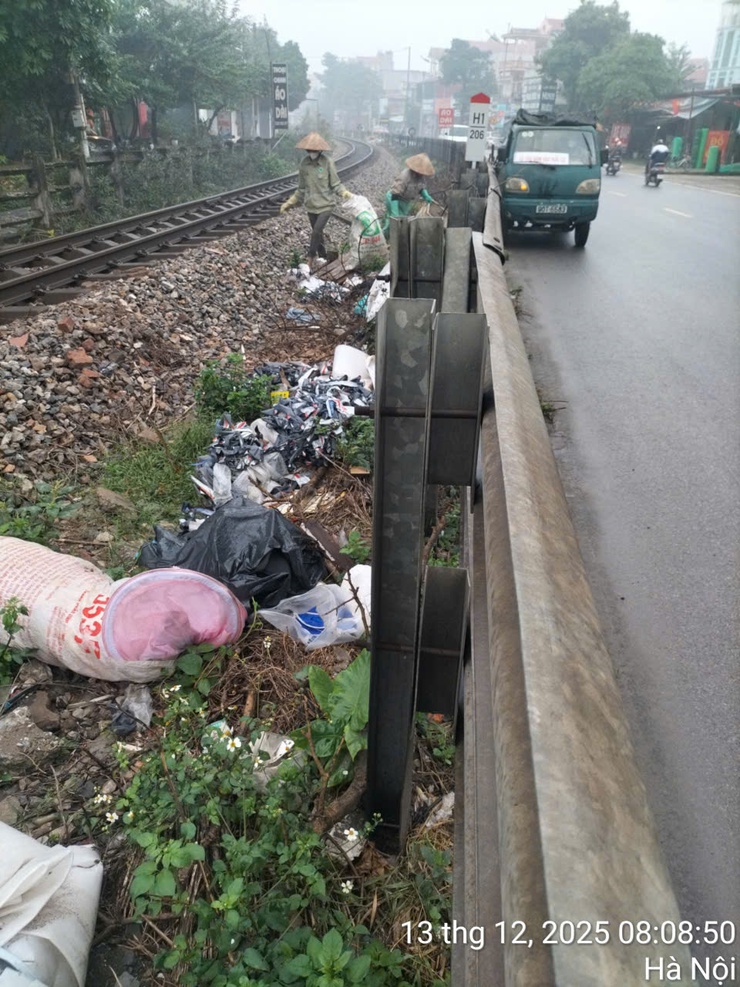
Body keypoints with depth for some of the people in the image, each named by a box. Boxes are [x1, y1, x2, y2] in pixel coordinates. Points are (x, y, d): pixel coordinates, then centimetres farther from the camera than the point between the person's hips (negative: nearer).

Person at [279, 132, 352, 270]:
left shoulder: (327, 163, -12)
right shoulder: (304, 164, -1)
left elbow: (335, 184, -7)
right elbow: (302, 188, 9)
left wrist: (344, 192, -28)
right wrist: (289, 203, 10)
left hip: (326, 204, -4)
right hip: (311, 205, 4)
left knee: (316, 232, -16)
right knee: (318, 233, 13)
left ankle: (311, 259, -3)